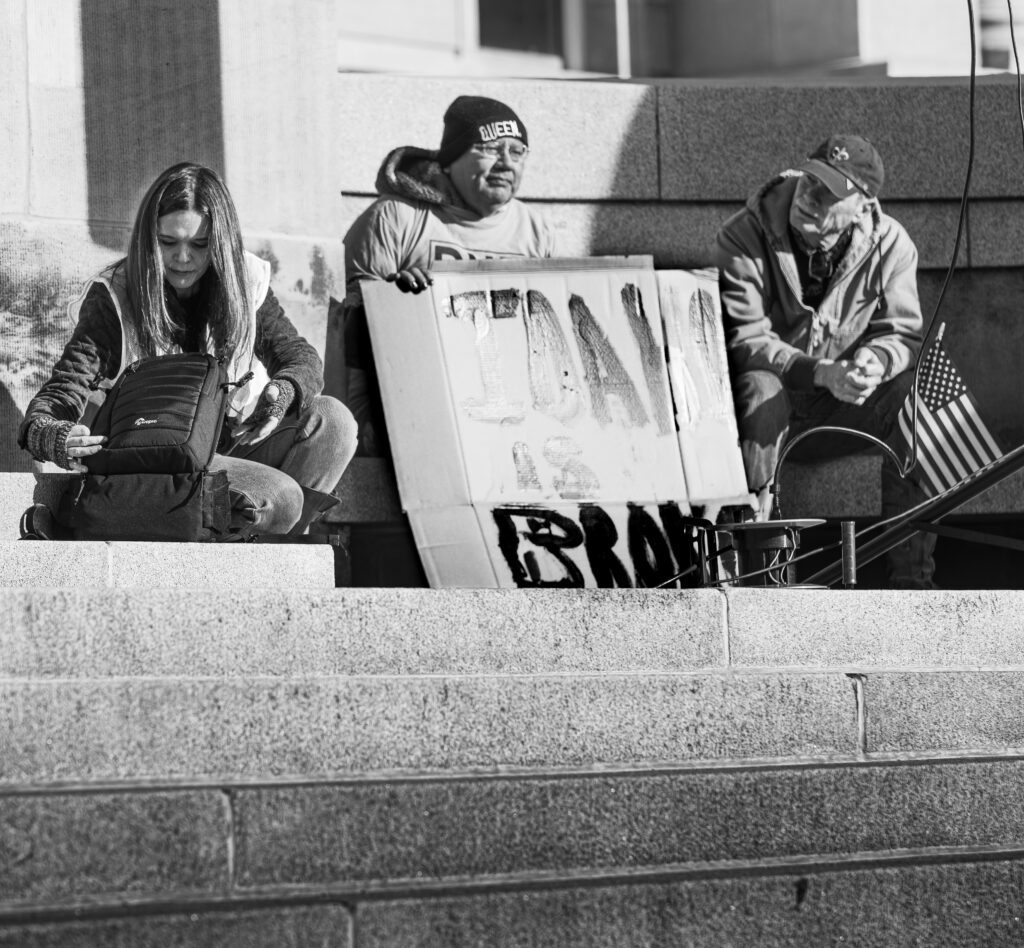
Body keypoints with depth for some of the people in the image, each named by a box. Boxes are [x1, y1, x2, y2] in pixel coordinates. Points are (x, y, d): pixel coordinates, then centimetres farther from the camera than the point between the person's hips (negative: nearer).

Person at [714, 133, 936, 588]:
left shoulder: (889, 244, -6)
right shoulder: (742, 239, -16)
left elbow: (902, 332, -6)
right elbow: (744, 339, -20)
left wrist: (875, 360, -32)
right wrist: (821, 372, -36)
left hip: (841, 413, 3)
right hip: (766, 414, -3)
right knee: (760, 385, -36)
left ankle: (912, 578, -17)